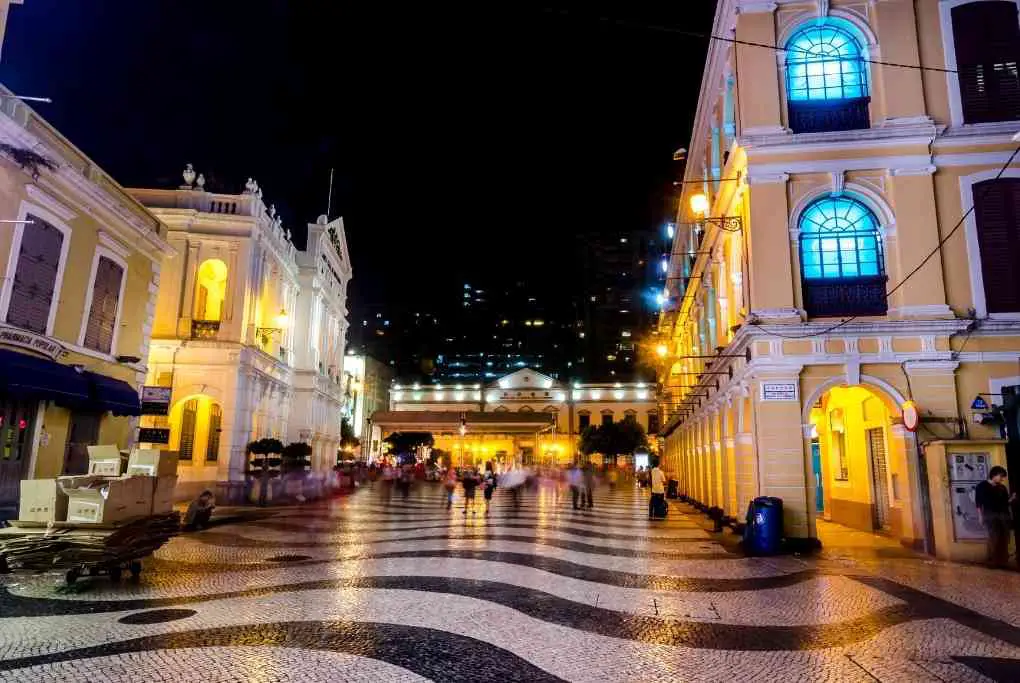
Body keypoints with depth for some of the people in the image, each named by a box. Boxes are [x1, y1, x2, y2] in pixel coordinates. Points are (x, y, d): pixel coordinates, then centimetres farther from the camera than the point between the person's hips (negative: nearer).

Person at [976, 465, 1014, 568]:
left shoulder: (1002, 488, 15)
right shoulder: (982, 486, 0)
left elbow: (1005, 503, 16)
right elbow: (978, 502, -1)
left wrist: (1012, 498, -4)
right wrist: (980, 516, -6)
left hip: (1004, 515, 5)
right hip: (990, 515, -5)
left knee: (1004, 538, 1)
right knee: (994, 537, -12)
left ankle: (1003, 560, 12)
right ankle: (993, 561, -6)